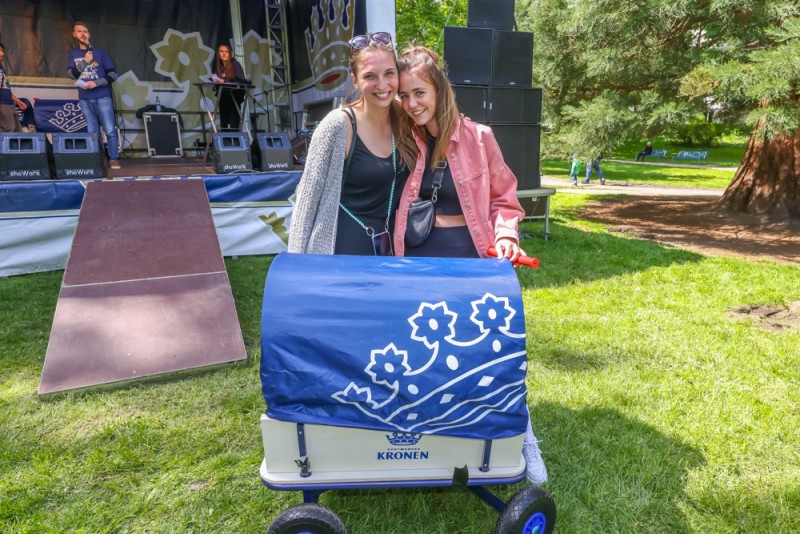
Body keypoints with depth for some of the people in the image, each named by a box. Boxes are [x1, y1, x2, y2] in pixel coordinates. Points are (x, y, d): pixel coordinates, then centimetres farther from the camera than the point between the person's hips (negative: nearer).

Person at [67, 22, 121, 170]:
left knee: (110, 130, -10)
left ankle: (114, 159, -6)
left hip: (102, 97, -2)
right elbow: (72, 74, 0)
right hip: (85, 99, 3)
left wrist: (96, 83, -10)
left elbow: (113, 75, 1)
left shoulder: (100, 52, 7)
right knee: (92, 132, 3)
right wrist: (85, 61, -12)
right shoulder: (72, 54, 13)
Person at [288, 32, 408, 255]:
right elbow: (308, 198, -12)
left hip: (388, 247, 5)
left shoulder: (402, 119, -3)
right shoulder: (338, 126, -18)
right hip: (342, 248, -5)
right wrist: (299, 260, -11)